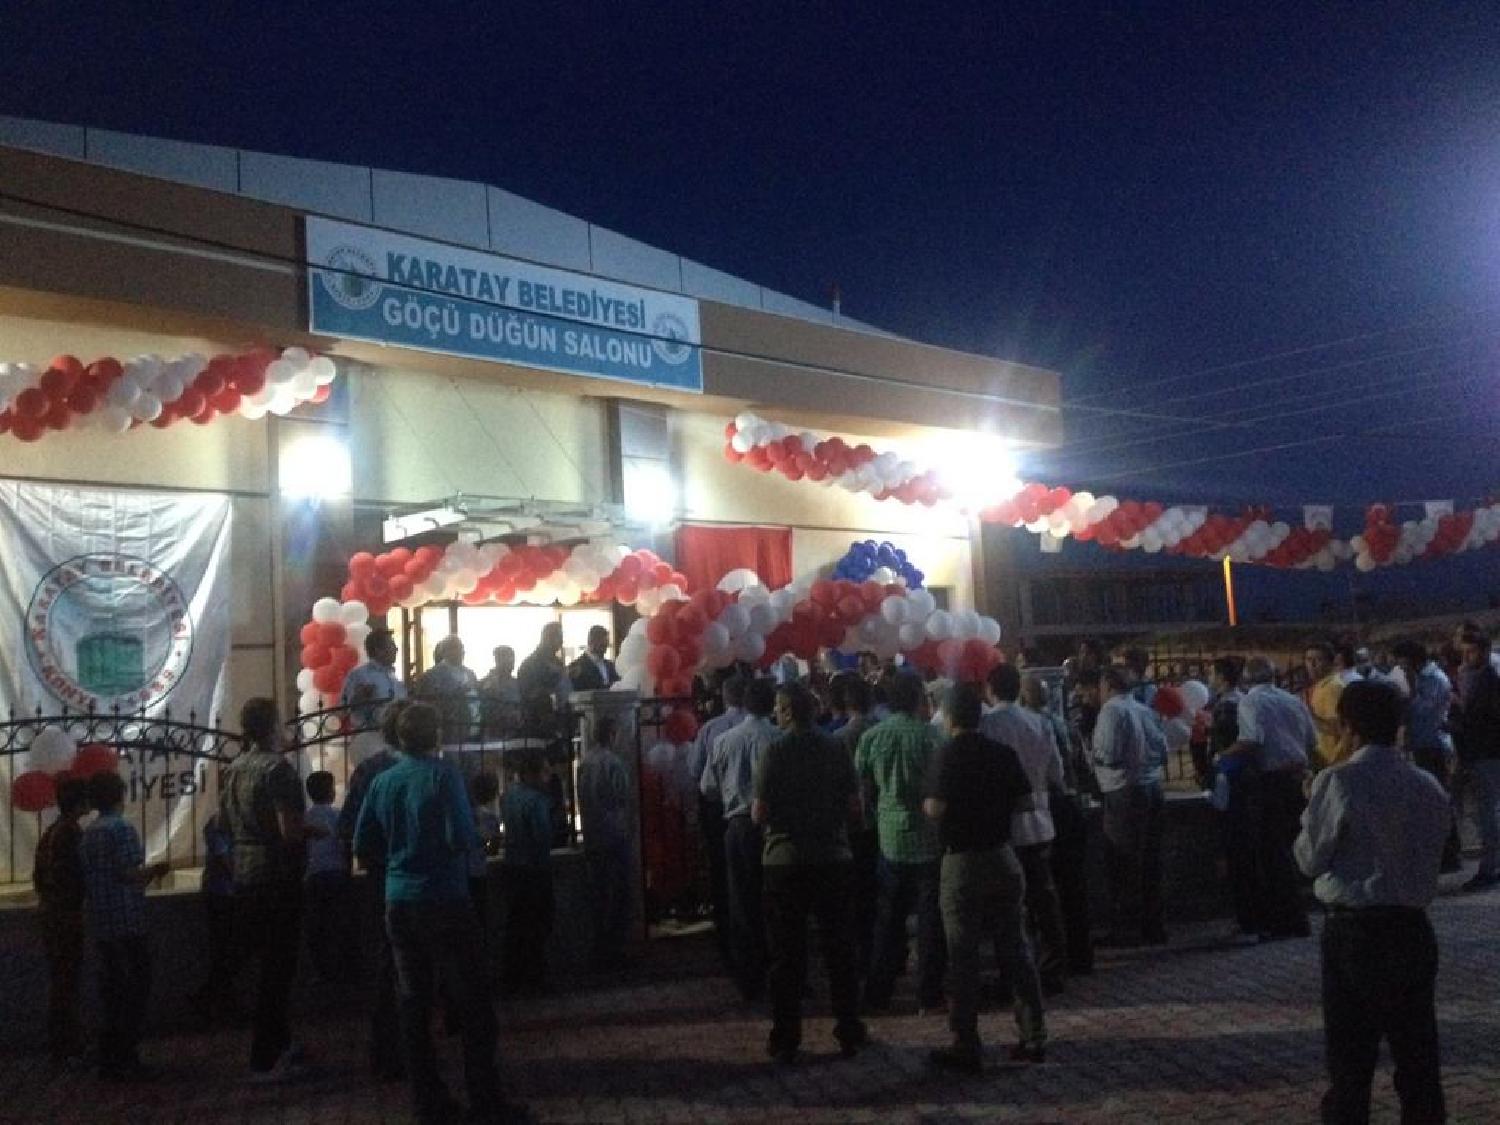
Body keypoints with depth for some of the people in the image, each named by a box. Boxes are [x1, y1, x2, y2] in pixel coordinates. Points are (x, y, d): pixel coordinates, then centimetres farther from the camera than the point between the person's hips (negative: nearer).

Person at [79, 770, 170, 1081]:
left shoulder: (87, 833, 13)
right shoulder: (122, 829, -12)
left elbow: (86, 880, 18)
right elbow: (130, 873, -19)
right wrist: (155, 869, 0)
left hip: (100, 924, 8)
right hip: (127, 921, -8)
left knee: (111, 988, 12)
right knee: (136, 987, -3)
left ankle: (109, 1059, 15)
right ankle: (126, 1059, -4)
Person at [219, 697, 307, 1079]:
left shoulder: (232, 771, 9)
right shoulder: (277, 768, -16)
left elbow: (225, 825, 18)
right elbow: (291, 830, -22)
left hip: (244, 878, 8)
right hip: (277, 878, -8)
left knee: (267, 964, 18)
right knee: (278, 968, 0)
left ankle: (278, 1044, 29)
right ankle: (265, 1058, 5)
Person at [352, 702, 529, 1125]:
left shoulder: (382, 781, 5)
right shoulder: (443, 775, -12)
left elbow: (363, 847, 7)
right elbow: (462, 839, -19)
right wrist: (470, 841, 3)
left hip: (398, 904, 6)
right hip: (444, 901, -6)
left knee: (413, 1004, 11)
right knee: (472, 1006, 2)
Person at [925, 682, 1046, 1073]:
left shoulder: (948, 755, -12)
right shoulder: (1002, 753, 2)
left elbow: (936, 808, -21)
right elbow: (1026, 802, 2)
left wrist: (924, 805, 0)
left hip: (962, 862, -4)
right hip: (1003, 859, 5)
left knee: (963, 957, 2)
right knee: (1015, 948, 12)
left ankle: (966, 1047, 7)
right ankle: (1034, 1037, 17)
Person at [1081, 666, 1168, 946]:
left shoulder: (1111, 710, -11)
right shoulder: (1146, 711, 8)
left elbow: (1108, 755, -18)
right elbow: (1163, 751, 10)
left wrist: (1093, 754, 2)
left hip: (1124, 794, -7)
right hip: (1153, 789, 7)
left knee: (1123, 865, 2)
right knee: (1149, 863, 13)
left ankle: (1126, 930, 6)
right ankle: (1153, 928, 21)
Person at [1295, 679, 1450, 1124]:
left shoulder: (1338, 782, -14)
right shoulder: (1428, 786, 2)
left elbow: (1311, 859, -6)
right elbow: (1433, 857, 12)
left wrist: (1312, 808, 8)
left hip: (1354, 929, -4)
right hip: (1413, 927, 5)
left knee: (1350, 1054, 5)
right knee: (1417, 1050, 14)